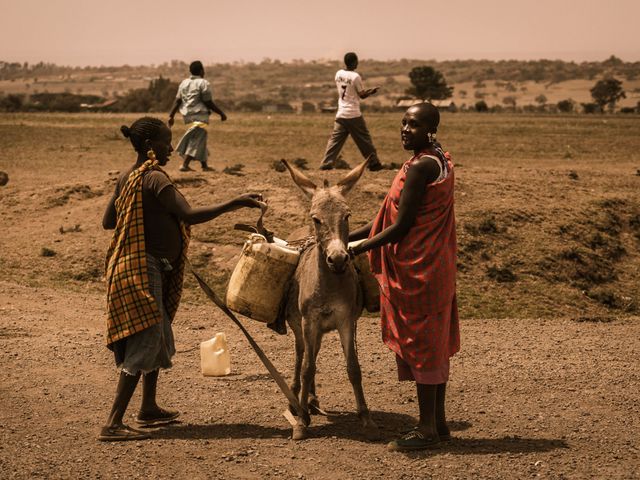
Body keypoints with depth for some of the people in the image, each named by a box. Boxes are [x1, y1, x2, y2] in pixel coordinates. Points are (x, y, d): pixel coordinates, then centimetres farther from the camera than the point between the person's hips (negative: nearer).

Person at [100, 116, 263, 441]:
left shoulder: (128, 177, 12)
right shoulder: (155, 179, -17)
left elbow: (108, 221, 17)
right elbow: (190, 215, -26)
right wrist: (235, 203, -23)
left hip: (139, 266, 10)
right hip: (143, 268, -10)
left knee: (158, 339, 20)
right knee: (144, 344, -10)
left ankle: (149, 409, 31)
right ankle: (113, 424, -11)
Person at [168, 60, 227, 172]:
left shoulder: (184, 83, 10)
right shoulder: (203, 83, -10)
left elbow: (177, 101, 5)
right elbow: (209, 103, -11)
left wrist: (171, 116, 6)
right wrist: (221, 113, -1)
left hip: (188, 116, 8)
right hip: (200, 115, -8)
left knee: (201, 139, 18)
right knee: (196, 141, -7)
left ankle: (205, 165, 22)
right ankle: (184, 165, -17)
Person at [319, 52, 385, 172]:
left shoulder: (338, 74, 6)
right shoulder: (355, 76, -13)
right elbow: (362, 95, -7)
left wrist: (367, 91, 19)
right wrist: (371, 91, 12)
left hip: (341, 114, 5)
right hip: (353, 115, -5)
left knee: (335, 139, 4)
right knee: (364, 139, 5)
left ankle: (326, 164, -4)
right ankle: (374, 163, 12)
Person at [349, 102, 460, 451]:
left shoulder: (419, 167, -19)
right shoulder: (439, 161, 12)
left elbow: (401, 226, -19)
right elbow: (394, 217, 14)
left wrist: (356, 249, -10)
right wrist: (348, 236, 14)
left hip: (417, 270, -10)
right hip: (436, 266, 10)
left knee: (420, 344, -1)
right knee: (433, 344, 15)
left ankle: (427, 429, 7)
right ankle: (438, 422, 24)